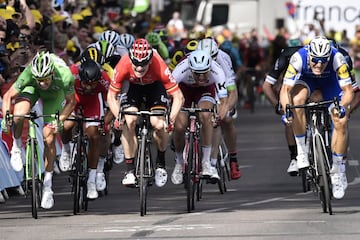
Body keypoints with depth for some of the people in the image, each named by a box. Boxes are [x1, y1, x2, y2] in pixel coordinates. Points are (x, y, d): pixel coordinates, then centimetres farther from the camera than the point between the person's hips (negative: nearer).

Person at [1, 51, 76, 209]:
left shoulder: (65, 76, -39)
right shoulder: (28, 74, -39)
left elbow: (71, 102, -20)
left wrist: (60, 120, -33)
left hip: (54, 93, 0)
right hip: (32, 89, 0)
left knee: (49, 138, -7)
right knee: (19, 114, -33)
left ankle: (47, 186, 6)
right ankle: (17, 146, -2)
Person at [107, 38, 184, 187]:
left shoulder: (159, 67, -38)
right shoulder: (123, 66, -36)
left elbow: (178, 96, -33)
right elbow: (111, 96, -24)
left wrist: (172, 118, -46)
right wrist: (118, 116, -40)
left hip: (155, 86, -1)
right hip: (133, 87, 1)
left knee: (159, 125, -20)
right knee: (128, 122, -21)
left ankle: (161, 164, 7)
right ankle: (130, 170, -12)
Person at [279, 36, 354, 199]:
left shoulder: (337, 59, -37)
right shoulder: (299, 58, -37)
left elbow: (348, 90, -35)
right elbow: (285, 89, -36)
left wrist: (342, 107, -55)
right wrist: (286, 110, -54)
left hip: (330, 82, 0)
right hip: (306, 80, 0)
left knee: (341, 123, -17)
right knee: (297, 100, -34)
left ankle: (337, 172, -2)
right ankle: (301, 151, -19)